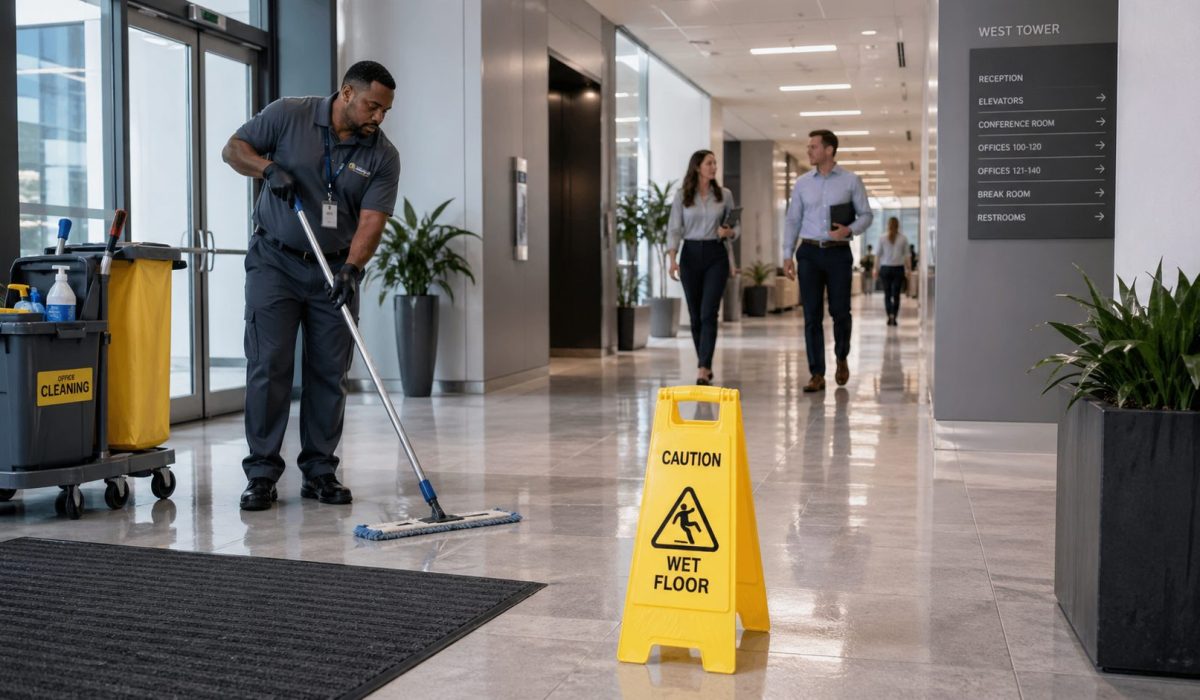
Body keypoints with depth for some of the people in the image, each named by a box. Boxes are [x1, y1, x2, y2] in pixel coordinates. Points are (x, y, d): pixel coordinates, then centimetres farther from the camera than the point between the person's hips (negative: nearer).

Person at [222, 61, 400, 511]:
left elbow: (371, 221, -12)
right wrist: (268, 166, -20)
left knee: (329, 373, 3)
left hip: (336, 270, 2)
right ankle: (262, 473, 2)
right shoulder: (289, 115, -6)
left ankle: (319, 472, 14)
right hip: (275, 261, -2)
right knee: (268, 367, -6)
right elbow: (234, 148, 1)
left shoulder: (383, 156, -4)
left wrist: (352, 268, -28)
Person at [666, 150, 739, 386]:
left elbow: (735, 226, 10)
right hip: (690, 254, 1)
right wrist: (672, 258, -13)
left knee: (708, 313, -12)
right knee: (695, 315, 7)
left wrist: (729, 232, -14)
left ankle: (702, 370, -16)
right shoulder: (682, 195, 2)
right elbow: (674, 228, -1)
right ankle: (706, 365, 23)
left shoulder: (724, 194, 4)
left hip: (716, 255, -1)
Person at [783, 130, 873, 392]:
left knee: (840, 311, 2)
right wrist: (787, 255, 2)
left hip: (838, 252, -2)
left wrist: (850, 230, -17)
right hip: (809, 253, 2)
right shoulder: (802, 183, 8)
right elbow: (792, 220, 9)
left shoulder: (851, 181, 1)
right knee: (812, 315, -1)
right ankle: (817, 375, 2)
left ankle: (841, 359, 29)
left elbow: (865, 214, 3)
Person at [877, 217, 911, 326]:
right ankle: (894, 317, -1)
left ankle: (890, 316, -5)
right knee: (896, 294, 5)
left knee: (887, 294, 8)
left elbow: (878, 254, 0)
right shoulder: (903, 238, -1)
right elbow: (907, 255, 0)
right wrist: (908, 269, 6)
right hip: (899, 269, 0)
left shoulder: (882, 238, -1)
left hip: (885, 268, 0)